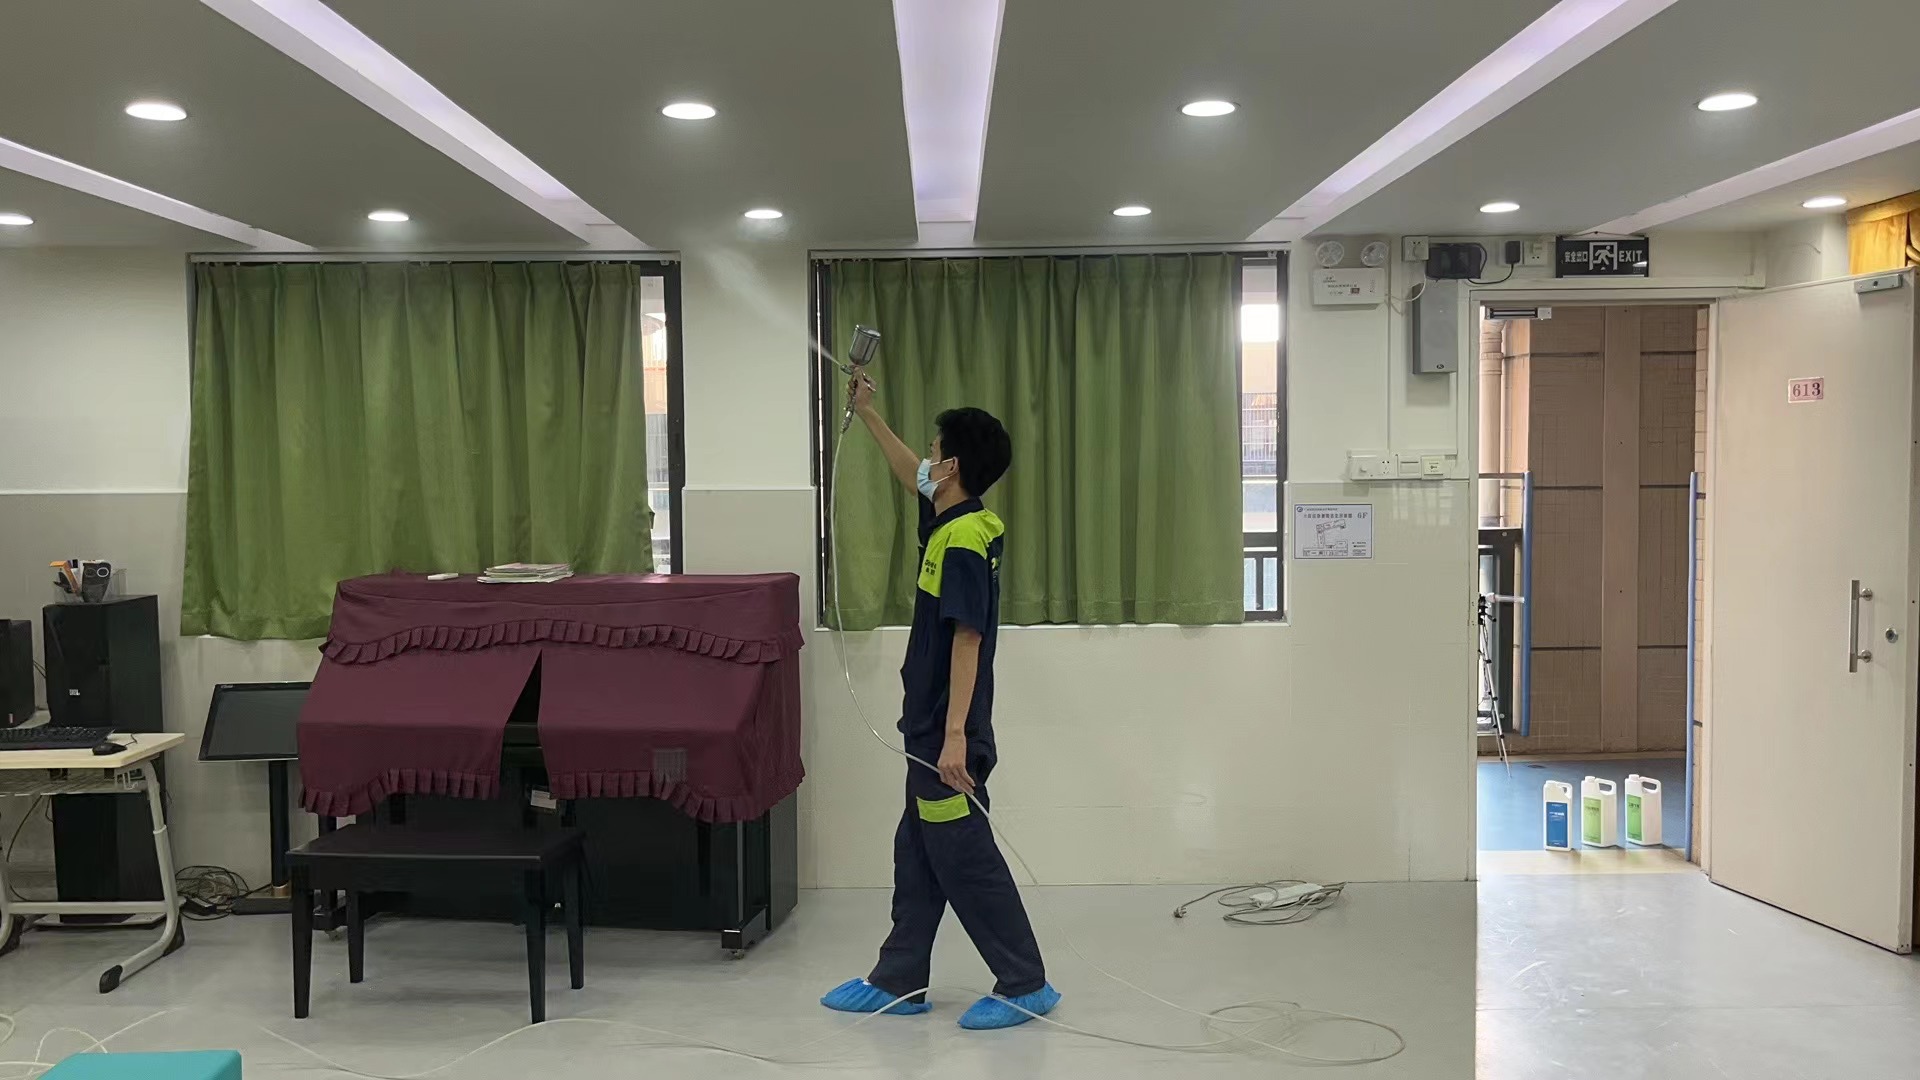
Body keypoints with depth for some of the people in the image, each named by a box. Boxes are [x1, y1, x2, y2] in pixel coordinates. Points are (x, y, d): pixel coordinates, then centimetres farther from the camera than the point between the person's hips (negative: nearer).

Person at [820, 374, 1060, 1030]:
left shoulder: (963, 544, -20)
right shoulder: (950, 521, 8)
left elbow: (967, 642, -24)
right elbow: (910, 475, 27)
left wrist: (954, 737, -26)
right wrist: (866, 413, 34)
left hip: (947, 736, -10)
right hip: (929, 731, 10)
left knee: (964, 860, -1)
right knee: (917, 855, 15)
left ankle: (1026, 986, 10)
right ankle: (898, 983, 26)